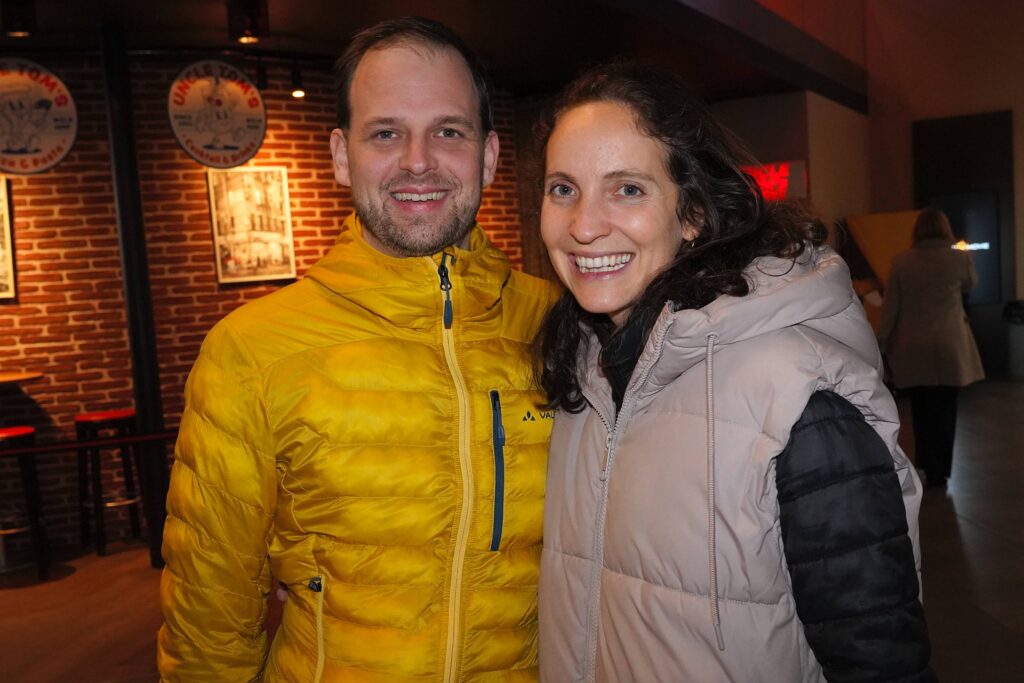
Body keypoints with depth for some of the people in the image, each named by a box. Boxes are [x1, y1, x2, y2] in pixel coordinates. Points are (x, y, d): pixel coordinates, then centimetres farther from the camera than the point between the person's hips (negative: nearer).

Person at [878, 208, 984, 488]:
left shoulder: (901, 261, -2)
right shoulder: (959, 258, -3)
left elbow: (890, 306, -1)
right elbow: (970, 286, 19)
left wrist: (882, 343, 6)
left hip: (912, 349, 1)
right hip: (948, 347, -1)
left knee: (921, 410, 10)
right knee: (944, 409, 7)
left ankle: (929, 469, 13)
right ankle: (939, 471, 11)